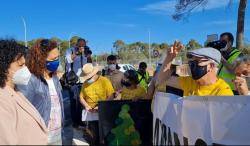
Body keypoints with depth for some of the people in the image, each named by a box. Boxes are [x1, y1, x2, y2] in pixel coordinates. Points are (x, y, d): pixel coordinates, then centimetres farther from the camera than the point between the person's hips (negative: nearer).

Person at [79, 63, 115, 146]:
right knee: (93, 137, 3)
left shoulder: (104, 81, -7)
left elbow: (111, 97, -10)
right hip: (91, 114, 3)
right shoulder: (85, 83, 6)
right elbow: (81, 97, 10)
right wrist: (86, 106, -8)